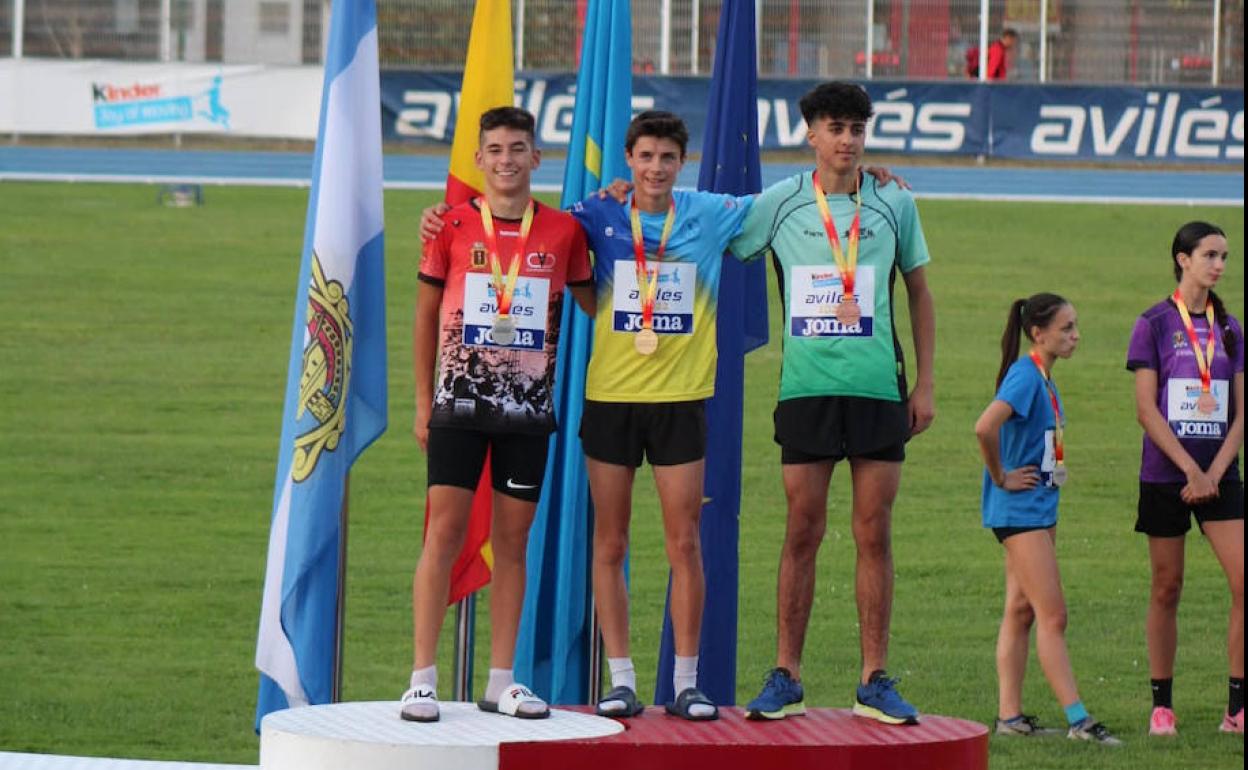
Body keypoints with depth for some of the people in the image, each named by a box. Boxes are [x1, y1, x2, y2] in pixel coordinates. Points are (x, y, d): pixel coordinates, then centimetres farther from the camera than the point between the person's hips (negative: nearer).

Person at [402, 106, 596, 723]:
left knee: (513, 539, 5)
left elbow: (595, 305, 19)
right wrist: (422, 403, 4)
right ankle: (422, 678, -5)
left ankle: (502, 682, 11)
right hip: (459, 401, -2)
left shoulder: (563, 231, 4)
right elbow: (426, 315, 6)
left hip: (528, 405, 2)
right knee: (444, 532, -6)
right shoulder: (454, 225, 1)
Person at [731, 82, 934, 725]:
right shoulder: (780, 203, 3)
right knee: (802, 533, 1)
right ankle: (786, 679, 6)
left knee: (874, 534, 1)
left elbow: (919, 293, 14)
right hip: (806, 386, -1)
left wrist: (925, 384, 10)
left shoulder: (894, 204, 7)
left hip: (878, 388, 1)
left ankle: (874, 680, 5)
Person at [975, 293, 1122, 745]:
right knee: (1052, 614, -9)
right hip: (1020, 509, -9)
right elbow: (985, 427, -32)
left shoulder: (1045, 379, 12)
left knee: (1021, 611, 10)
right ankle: (1078, 720, -10)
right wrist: (1001, 478, -20)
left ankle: (1010, 715, 13)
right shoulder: (1025, 376, -18)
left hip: (1040, 506, 9)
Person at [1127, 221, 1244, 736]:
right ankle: (1161, 704, 12)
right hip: (1165, 476, -3)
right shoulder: (1155, 324, -2)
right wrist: (1190, 467, -13)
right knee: (1167, 589, 3)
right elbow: (1147, 409, -7)